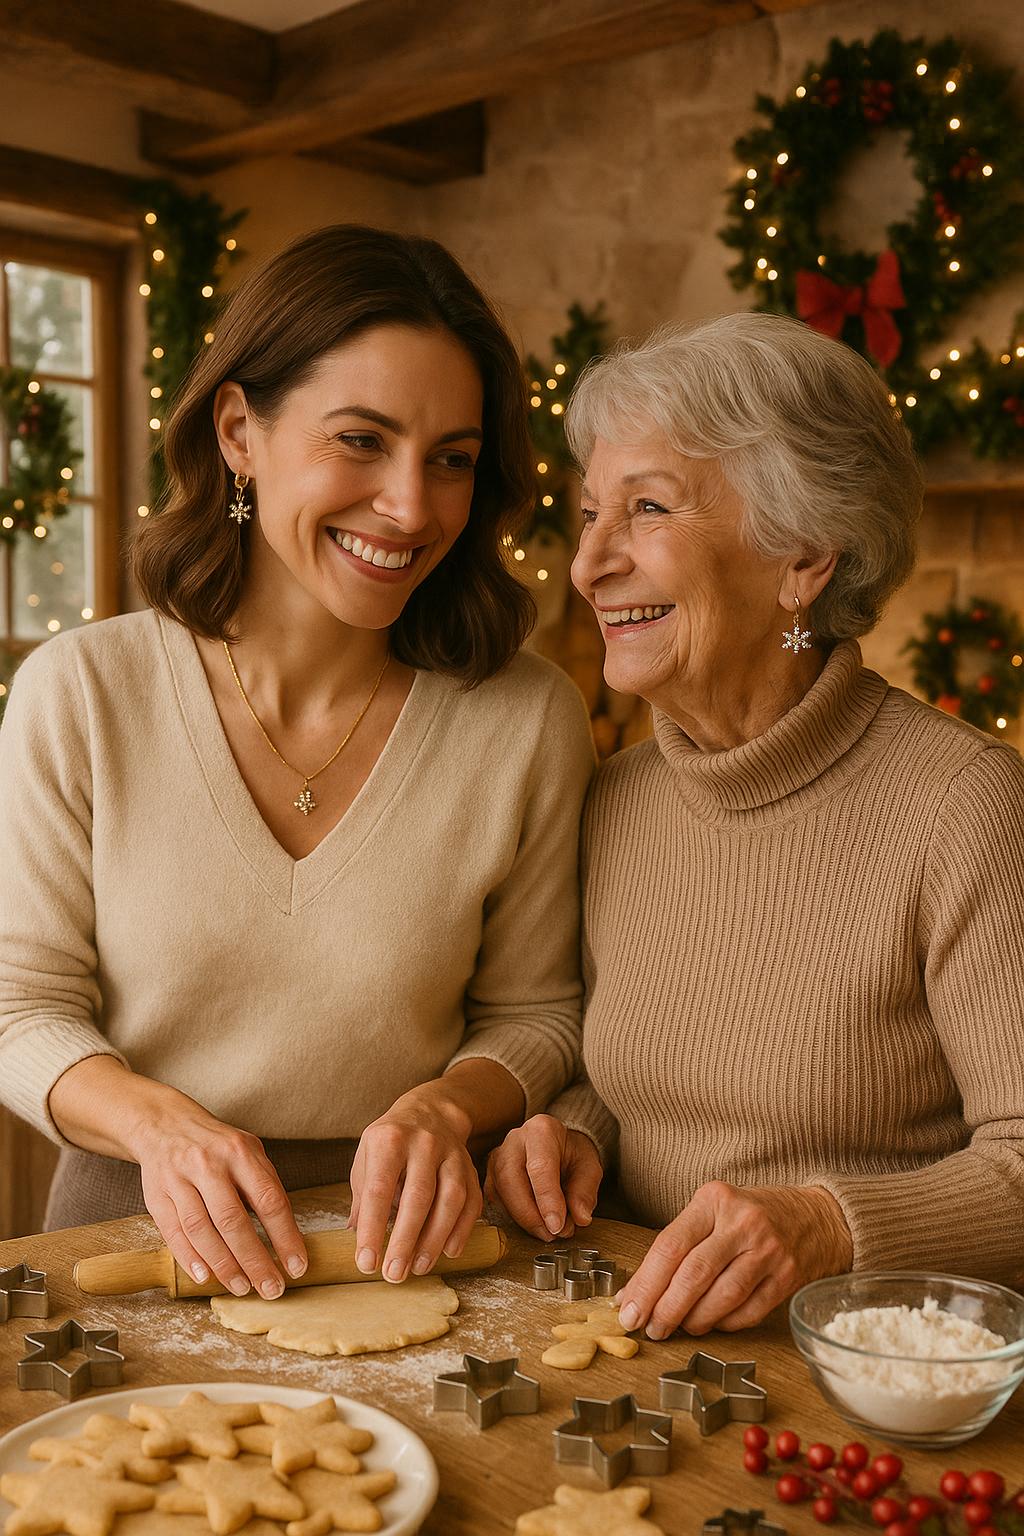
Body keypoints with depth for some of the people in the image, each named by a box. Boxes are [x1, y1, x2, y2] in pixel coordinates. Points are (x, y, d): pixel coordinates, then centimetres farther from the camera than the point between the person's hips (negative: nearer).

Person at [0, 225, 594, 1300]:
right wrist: (154, 1120, -20)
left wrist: (446, 1107, -15)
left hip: (400, 1240, 1)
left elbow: (534, 1011, 5)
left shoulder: (529, 721, -6)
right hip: (135, 1218, 0)